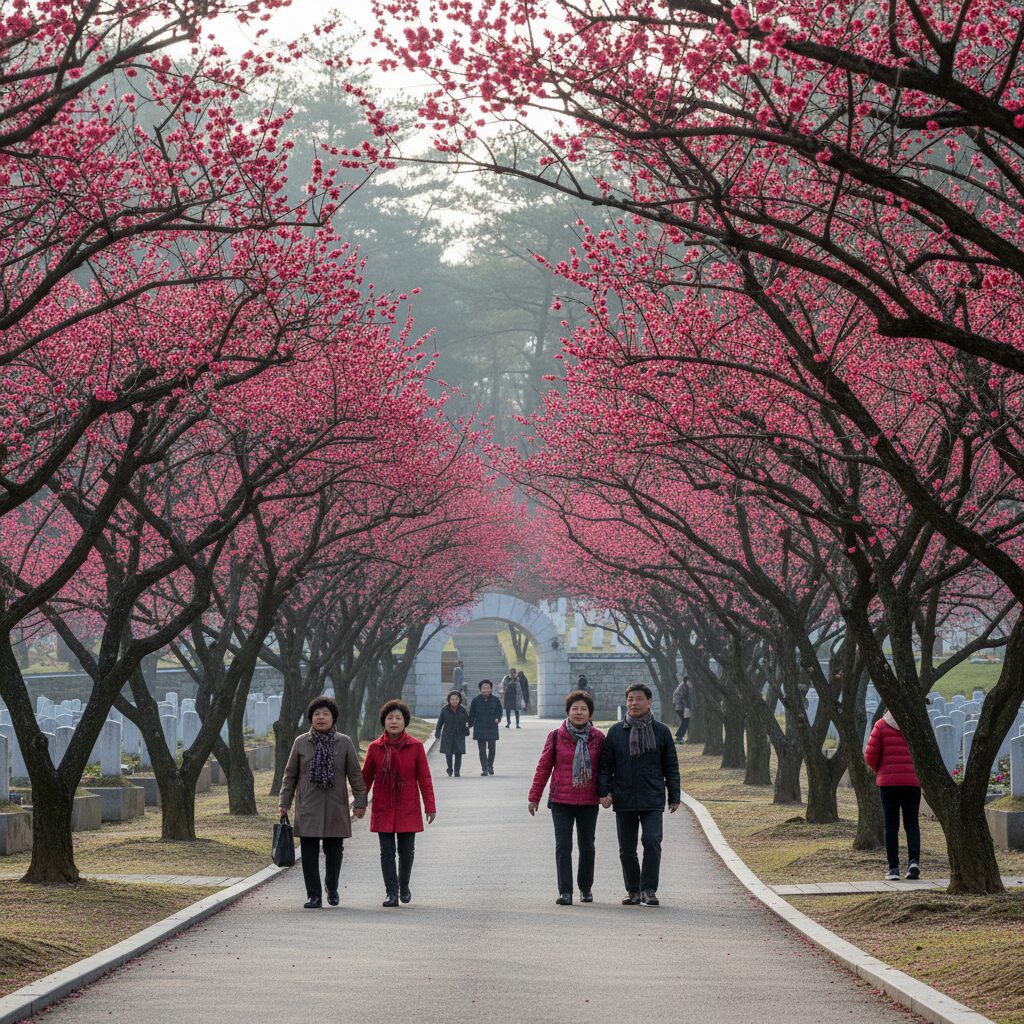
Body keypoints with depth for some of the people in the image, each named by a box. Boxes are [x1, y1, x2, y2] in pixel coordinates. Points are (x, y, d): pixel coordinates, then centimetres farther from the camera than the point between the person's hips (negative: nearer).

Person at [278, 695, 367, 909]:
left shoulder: (344, 743, 4)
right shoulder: (301, 743, 5)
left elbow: (355, 774, 5)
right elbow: (290, 775, 9)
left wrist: (360, 801, 1)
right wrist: (284, 802, 5)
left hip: (335, 808, 0)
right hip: (308, 808, 0)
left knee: (334, 850, 6)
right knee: (309, 851, -4)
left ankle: (332, 888, 28)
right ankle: (314, 895, 1)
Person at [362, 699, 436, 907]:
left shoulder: (415, 747, -2)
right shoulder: (375, 748, 1)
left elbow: (424, 778, 1)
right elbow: (366, 778, 8)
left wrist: (430, 806, -2)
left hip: (408, 810, -1)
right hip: (383, 810, 1)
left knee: (406, 851, 5)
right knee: (387, 852, -1)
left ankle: (404, 886, 28)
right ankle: (391, 893, 4)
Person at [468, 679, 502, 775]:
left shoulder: (495, 700, 2)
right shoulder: (476, 700, 1)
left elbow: (499, 712, 10)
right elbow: (472, 714, 6)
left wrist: (498, 719, -10)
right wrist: (470, 725, 2)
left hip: (492, 728, 0)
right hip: (480, 729, 0)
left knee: (492, 748, 3)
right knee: (482, 750, -1)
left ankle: (490, 766, 24)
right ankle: (484, 769, 3)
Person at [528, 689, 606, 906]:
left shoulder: (598, 738, 2)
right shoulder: (556, 737, 0)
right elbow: (543, 767, 5)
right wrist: (534, 797, 5)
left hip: (588, 802, 1)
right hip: (561, 802, -1)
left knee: (587, 847, 10)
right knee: (563, 847, -7)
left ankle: (586, 888, 27)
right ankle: (565, 892, -6)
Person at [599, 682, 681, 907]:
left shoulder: (661, 732, 4)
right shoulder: (616, 732, 6)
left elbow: (671, 767, 8)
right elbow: (605, 765, 8)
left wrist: (674, 797, 5)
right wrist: (604, 791, -3)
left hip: (652, 800, -2)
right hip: (624, 801, 2)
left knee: (652, 841, -16)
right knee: (627, 849, 6)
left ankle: (649, 889, -8)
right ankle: (633, 891, 18)